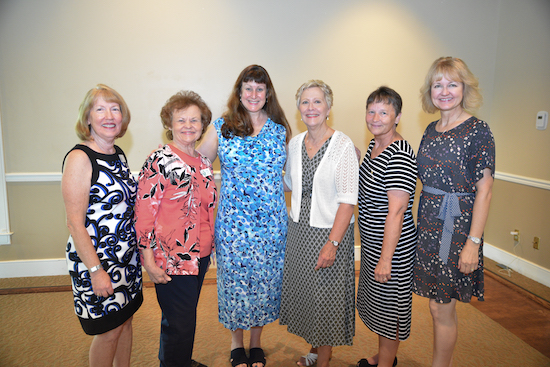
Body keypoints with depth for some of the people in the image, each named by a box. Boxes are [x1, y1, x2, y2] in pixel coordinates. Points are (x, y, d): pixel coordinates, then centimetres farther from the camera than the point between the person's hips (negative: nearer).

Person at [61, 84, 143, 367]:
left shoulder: (118, 154, 6)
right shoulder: (79, 158, -17)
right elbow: (75, 222, -18)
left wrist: (141, 250, 15)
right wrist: (95, 270, -19)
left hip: (127, 256, 7)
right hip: (96, 259, -7)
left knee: (125, 319, 19)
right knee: (108, 330, 8)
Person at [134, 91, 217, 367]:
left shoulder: (204, 162, 7)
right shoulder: (159, 161, -14)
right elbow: (144, 212, -15)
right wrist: (149, 261, -16)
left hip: (200, 256, 7)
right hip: (172, 259, -7)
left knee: (186, 316, 23)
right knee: (179, 325, 6)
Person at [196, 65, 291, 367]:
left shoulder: (280, 130, 5)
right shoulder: (221, 127, 2)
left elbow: (287, 171, 16)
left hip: (271, 223, 1)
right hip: (232, 221, -1)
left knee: (265, 280, 12)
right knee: (234, 280, 10)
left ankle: (256, 342, 35)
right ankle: (236, 343, 35)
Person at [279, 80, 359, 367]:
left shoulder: (343, 145, -14)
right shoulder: (295, 143, 4)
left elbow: (348, 200, -17)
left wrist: (332, 243, -21)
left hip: (329, 231, -5)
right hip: (298, 230, 6)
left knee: (326, 297, 7)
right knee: (304, 291, 17)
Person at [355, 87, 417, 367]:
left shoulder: (400, 155, -23)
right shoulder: (374, 145, 6)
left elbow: (397, 210, -26)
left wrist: (386, 258, -25)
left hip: (393, 244, -10)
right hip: (371, 241, 10)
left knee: (389, 306, 8)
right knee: (376, 299, 23)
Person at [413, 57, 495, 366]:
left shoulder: (478, 130, -10)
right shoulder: (432, 129, 10)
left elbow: (484, 190, -13)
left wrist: (473, 242, -17)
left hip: (457, 225, -6)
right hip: (429, 224, 6)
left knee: (442, 308, 4)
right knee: (438, 303, 16)